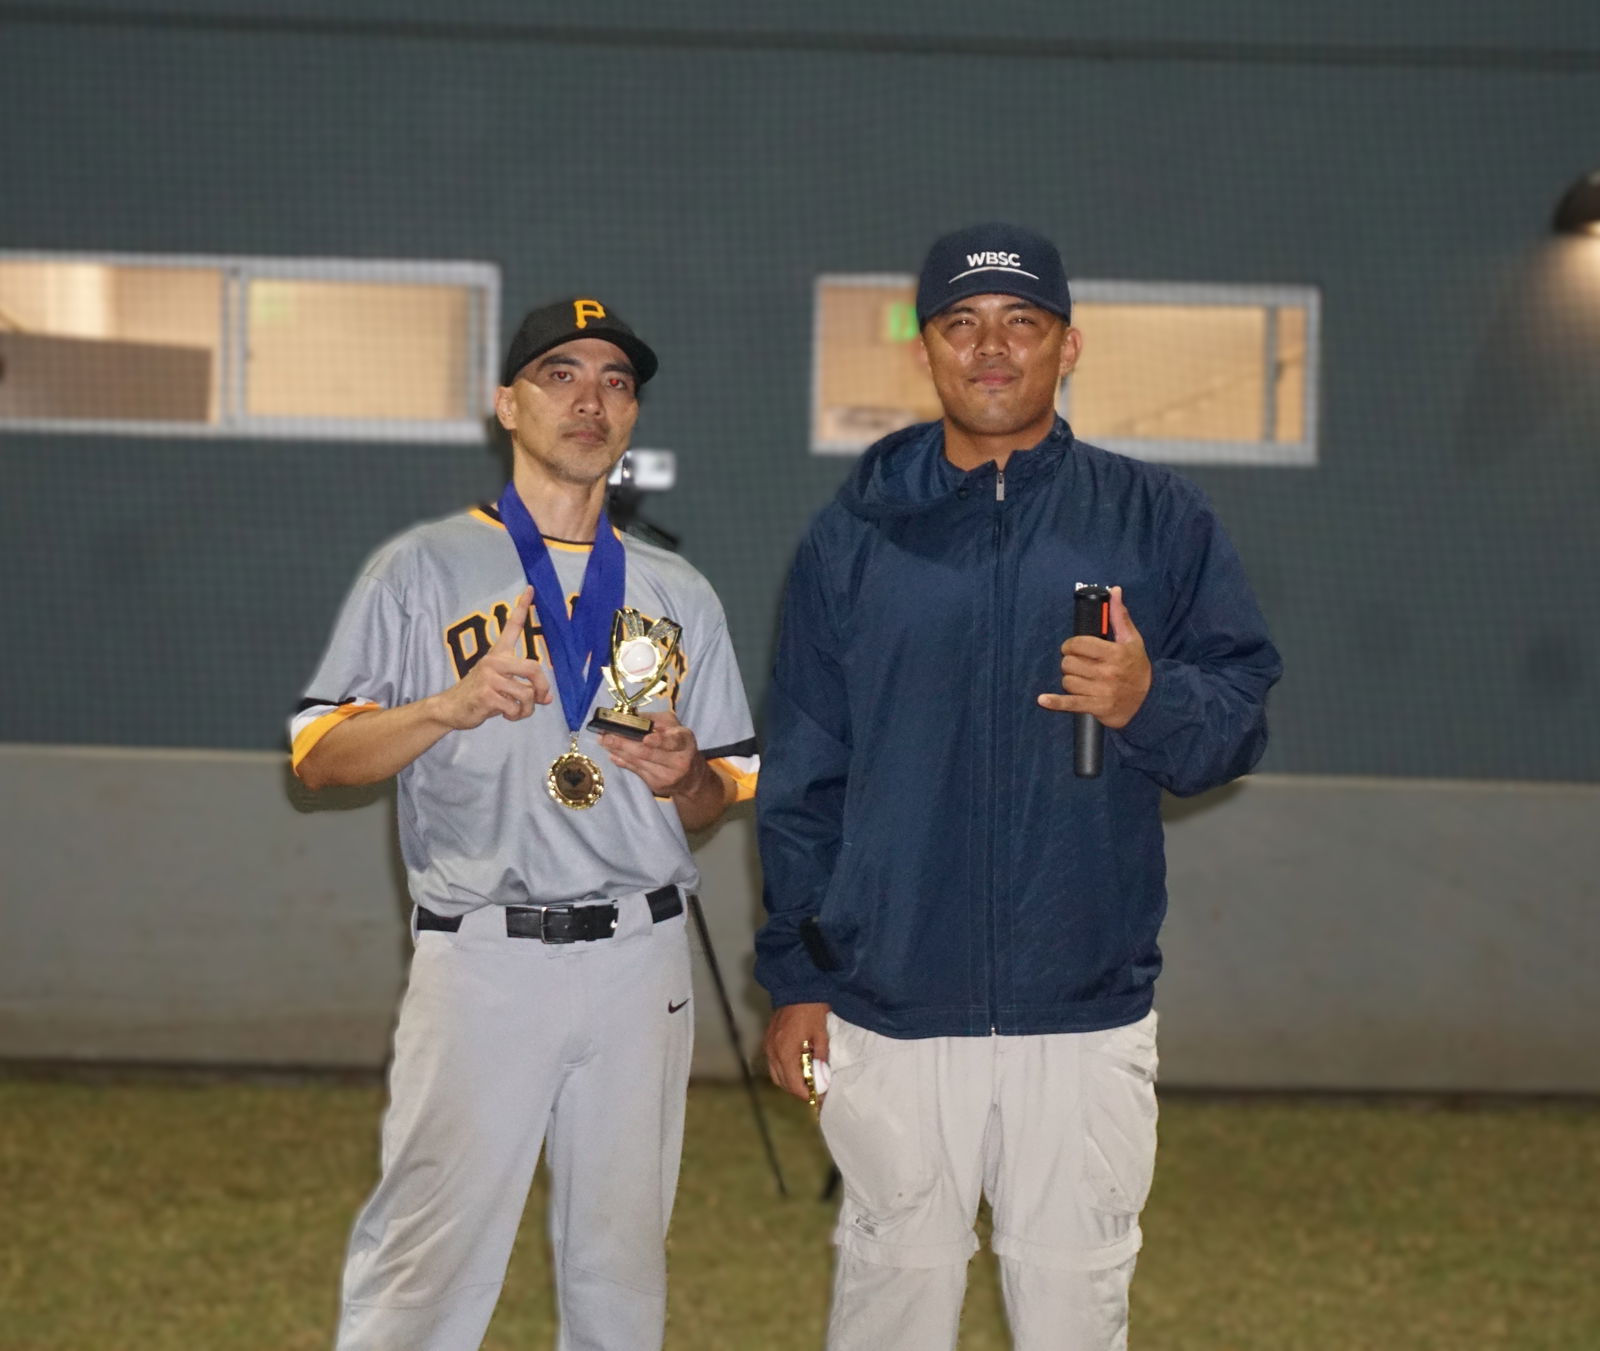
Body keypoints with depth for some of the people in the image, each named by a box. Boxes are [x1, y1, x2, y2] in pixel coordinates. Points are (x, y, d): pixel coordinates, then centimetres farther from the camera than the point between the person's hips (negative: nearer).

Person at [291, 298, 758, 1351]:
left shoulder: (679, 595, 15)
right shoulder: (423, 571, 5)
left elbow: (731, 793, 16)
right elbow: (321, 757, -1)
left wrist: (685, 778, -7)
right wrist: (450, 709, -18)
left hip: (640, 960, 4)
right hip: (480, 957, -3)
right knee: (428, 1265, -8)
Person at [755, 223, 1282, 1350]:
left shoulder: (1159, 519, 5)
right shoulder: (855, 535, 8)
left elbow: (1242, 716, 3)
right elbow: (801, 778, 10)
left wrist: (1152, 701, -20)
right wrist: (797, 977, 7)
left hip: (1089, 1011, 0)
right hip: (892, 1007, 1)